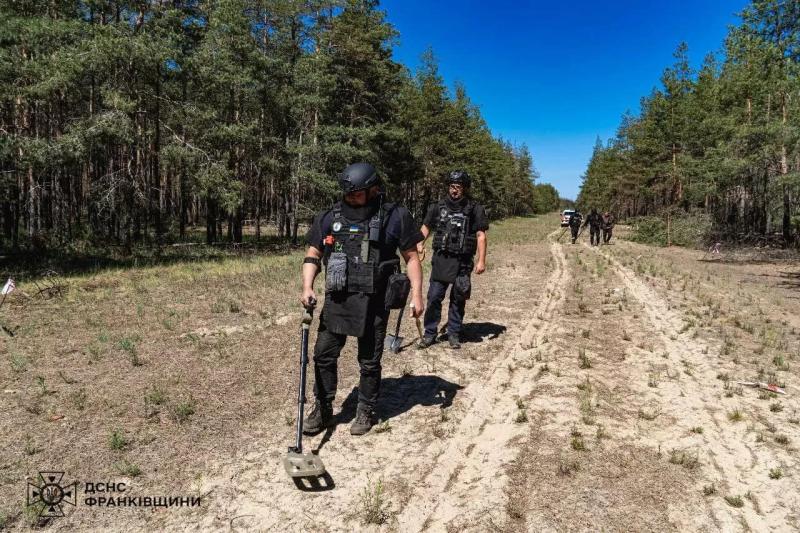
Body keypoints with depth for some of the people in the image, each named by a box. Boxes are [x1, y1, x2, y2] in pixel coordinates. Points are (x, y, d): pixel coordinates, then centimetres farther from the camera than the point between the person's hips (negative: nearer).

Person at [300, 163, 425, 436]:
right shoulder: (329, 217, 4)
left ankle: (366, 412, 27)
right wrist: (307, 287, -7)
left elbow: (411, 257, 1)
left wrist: (416, 294, -5)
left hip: (373, 303, -2)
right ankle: (322, 410, 23)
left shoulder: (394, 217, -3)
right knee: (323, 355, 5)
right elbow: (312, 255, 8)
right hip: (336, 300, 3)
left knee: (369, 362, 8)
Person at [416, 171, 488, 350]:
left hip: (462, 263, -1)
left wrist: (481, 260, -10)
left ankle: (454, 334, 21)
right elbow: (426, 227, 15)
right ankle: (429, 333, 13)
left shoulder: (475, 209, 0)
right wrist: (420, 243, -2)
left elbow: (481, 236, -4)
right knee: (434, 297, 1)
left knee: (458, 300, 8)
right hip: (441, 260, 1)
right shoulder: (438, 207, 6)